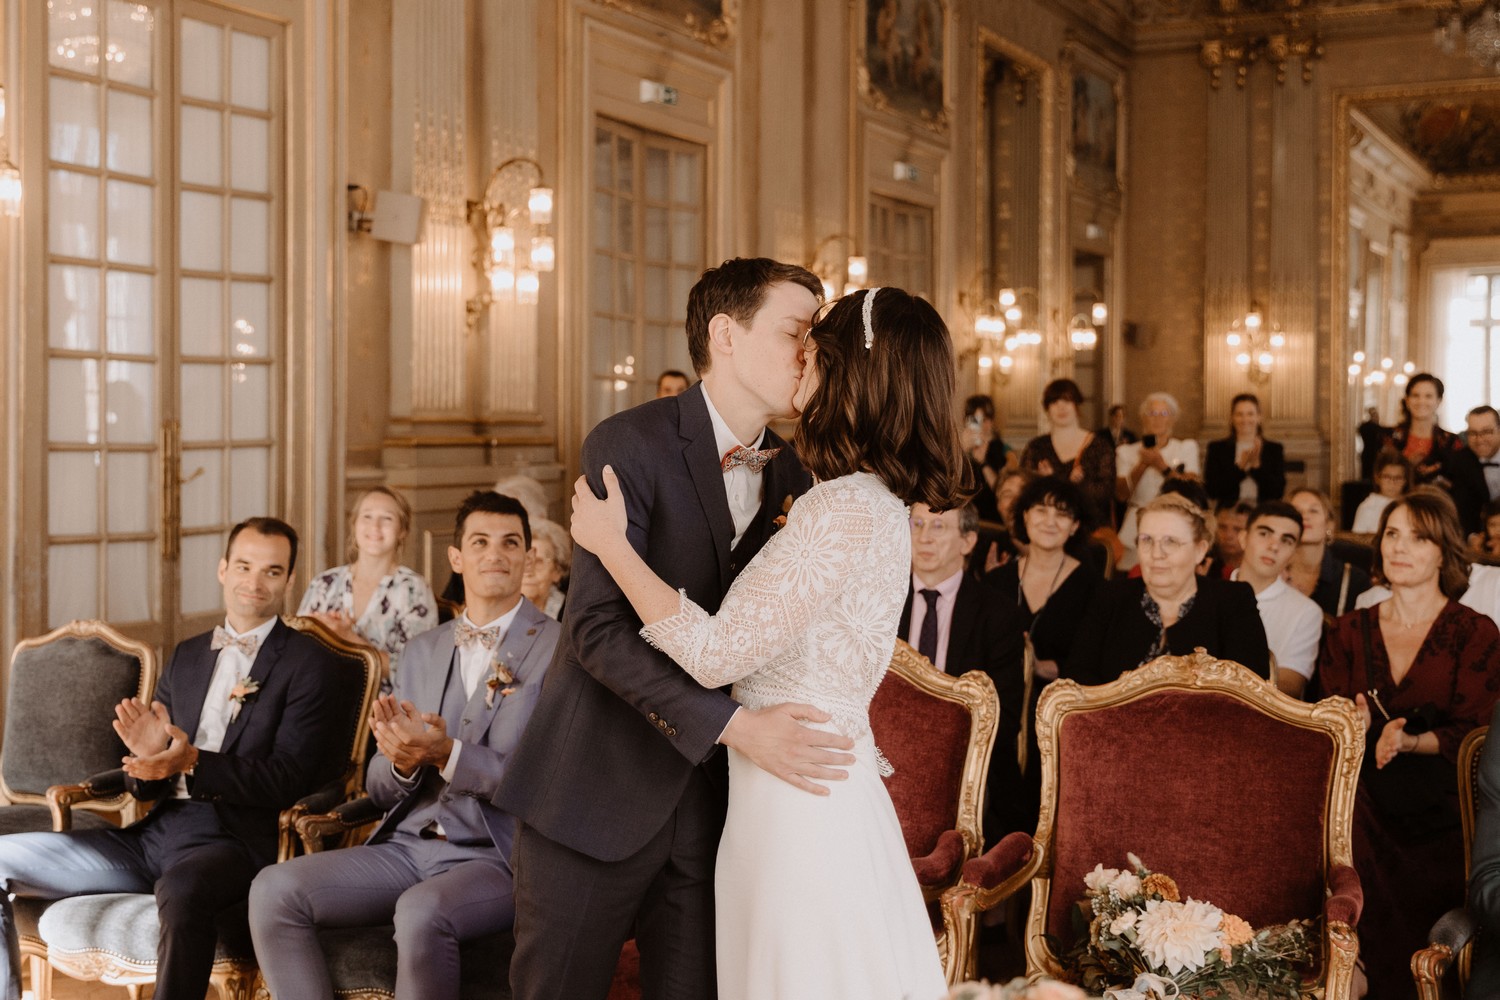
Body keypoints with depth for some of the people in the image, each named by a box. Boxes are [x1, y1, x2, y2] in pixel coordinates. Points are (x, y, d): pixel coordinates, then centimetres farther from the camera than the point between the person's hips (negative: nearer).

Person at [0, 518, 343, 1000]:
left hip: (232, 839, -7)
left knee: (181, 888, -40)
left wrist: (192, 763, -20)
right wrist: (148, 756, -8)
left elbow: (290, 778, -8)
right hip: (155, 831, 7)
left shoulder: (305, 661, 1)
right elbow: (145, 786, 18)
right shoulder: (187, 655, 19)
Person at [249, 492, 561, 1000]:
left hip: (498, 857, -5)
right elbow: (379, 787, 16)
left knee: (422, 912, -36)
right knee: (274, 889, -18)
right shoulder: (424, 649, 16)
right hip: (407, 845, 5)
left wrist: (446, 755, -22)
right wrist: (401, 760, -9)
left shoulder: (559, 649, -2)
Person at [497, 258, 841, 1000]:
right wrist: (733, 725, -28)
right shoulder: (630, 445, -13)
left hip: (713, 799, 5)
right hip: (598, 797, -5)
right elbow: (599, 629, -20)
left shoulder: (791, 473, 7)